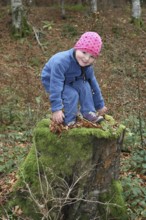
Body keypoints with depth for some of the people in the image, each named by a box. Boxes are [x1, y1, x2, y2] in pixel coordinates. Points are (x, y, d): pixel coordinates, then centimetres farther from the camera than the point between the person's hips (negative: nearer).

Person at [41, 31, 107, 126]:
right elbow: (55, 86, -41)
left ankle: (89, 114, -1)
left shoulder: (87, 66, -17)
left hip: (69, 80, 6)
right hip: (51, 81, -6)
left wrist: (100, 105, 4)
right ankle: (69, 122, -10)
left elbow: (94, 85, -5)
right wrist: (56, 109, -42)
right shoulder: (61, 62, -41)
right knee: (72, 94, -25)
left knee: (85, 86, -14)